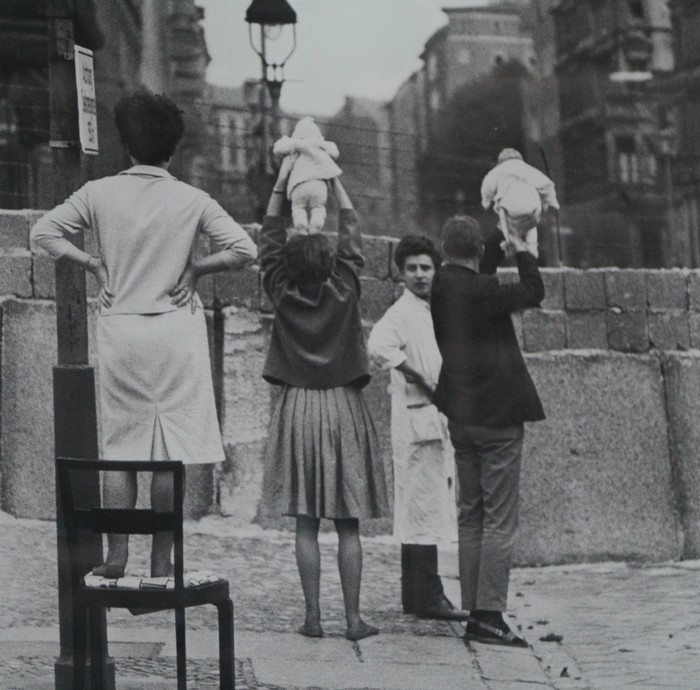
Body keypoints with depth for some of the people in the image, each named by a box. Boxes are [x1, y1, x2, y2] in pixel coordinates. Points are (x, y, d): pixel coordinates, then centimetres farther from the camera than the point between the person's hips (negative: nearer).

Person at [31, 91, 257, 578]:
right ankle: (162, 561, 5)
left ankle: (117, 556, 9)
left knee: (120, 446, 10)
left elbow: (44, 232, 0)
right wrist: (195, 267, 2)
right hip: (176, 331, -2)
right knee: (171, 449, 3)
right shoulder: (191, 200, -5)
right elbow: (244, 250, -10)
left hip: (120, 329, 2)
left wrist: (94, 263, 6)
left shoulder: (99, 193, 0)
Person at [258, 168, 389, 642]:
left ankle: (313, 616, 2)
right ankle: (354, 618, 2)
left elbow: (270, 239, 8)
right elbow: (353, 236, 6)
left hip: (298, 408, 1)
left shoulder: (283, 294, -3)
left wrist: (282, 183, 12)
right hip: (343, 408, -1)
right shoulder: (344, 292, -6)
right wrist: (335, 181, 14)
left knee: (306, 525, 3)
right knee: (348, 526, 1)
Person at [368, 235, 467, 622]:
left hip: (438, 419, 9)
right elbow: (379, 345, -31)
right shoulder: (401, 313, -11)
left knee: (418, 511, 11)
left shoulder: (434, 313, 17)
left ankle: (415, 597, 17)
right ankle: (428, 597, -7)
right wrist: (422, 380, -23)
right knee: (424, 507, -9)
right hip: (417, 418, -9)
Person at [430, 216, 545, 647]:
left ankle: (474, 612, 13)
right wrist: (521, 247, 3)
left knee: (470, 515, 12)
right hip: (498, 416, -8)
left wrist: (501, 244, 23)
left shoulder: (440, 287, 4)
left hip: (461, 417, 8)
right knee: (500, 519, -4)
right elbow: (534, 292, -8)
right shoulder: (480, 290, -17)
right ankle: (489, 615, -7)